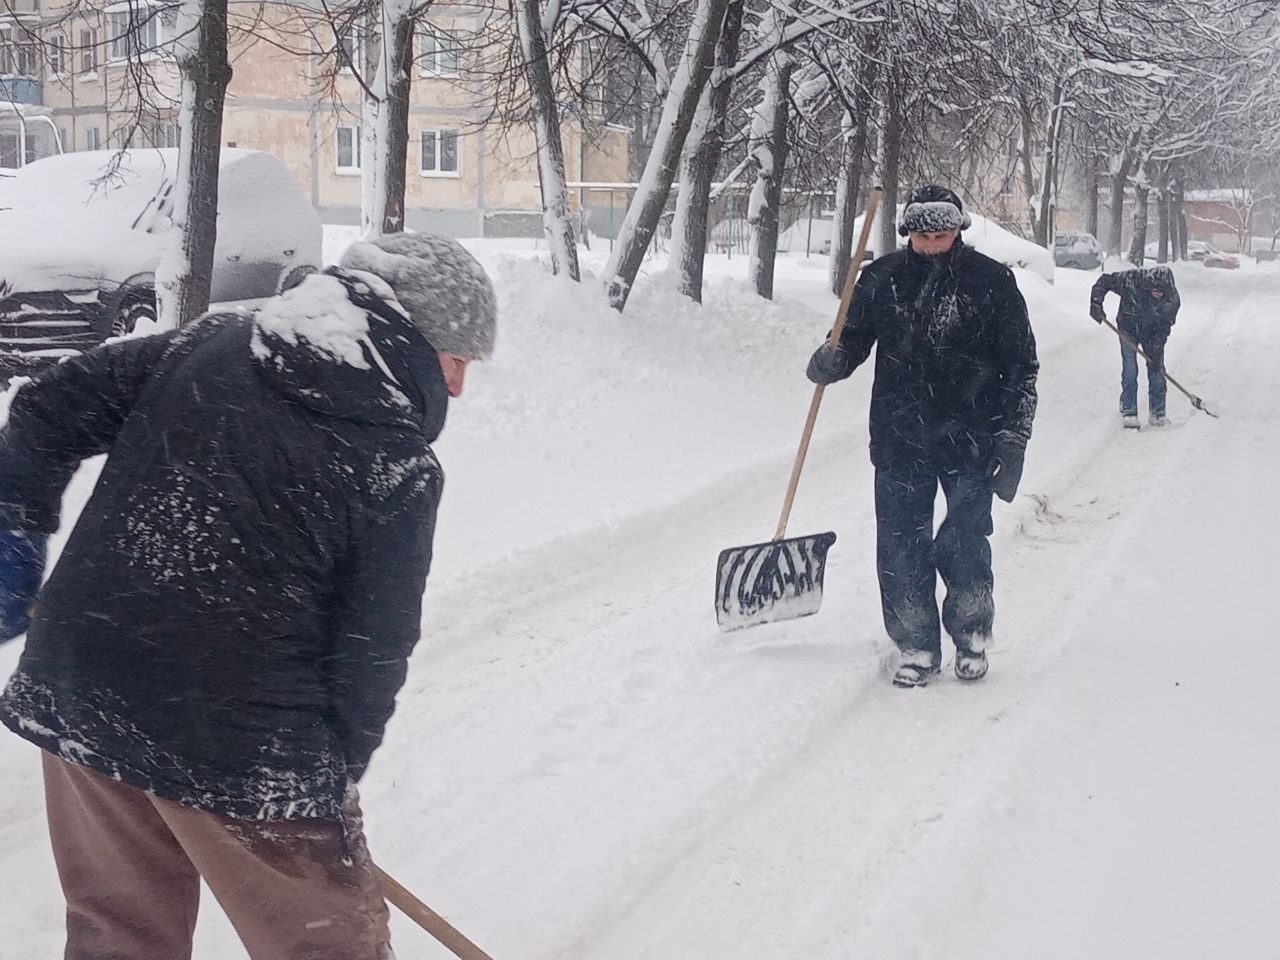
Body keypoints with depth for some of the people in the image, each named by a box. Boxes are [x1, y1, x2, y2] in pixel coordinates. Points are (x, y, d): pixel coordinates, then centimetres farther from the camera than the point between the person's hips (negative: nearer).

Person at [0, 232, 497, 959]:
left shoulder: (215, 341, 3)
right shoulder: (402, 469, -11)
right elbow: (373, 653, -7)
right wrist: (330, 780, 8)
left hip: (77, 688, 6)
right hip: (240, 747, -6)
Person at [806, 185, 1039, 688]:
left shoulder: (991, 281, -3)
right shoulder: (881, 278, 2)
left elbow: (1021, 364, 1)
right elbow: (854, 338, 13)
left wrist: (1012, 439, -4)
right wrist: (830, 362, -11)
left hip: (969, 439, -2)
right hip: (898, 439, 2)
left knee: (964, 544, 1)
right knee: (901, 544, 4)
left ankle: (971, 635, 25)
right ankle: (916, 646, 18)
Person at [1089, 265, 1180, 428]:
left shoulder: (1172, 299, -25)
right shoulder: (1131, 280, -32)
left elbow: (1164, 327, -16)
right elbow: (1104, 281, -18)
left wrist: (1156, 351, -19)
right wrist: (1096, 303, -28)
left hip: (1152, 332, 2)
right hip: (1128, 328, -1)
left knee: (1157, 369, 0)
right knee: (1130, 370, -11)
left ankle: (1157, 412, 13)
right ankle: (1128, 411, -4)